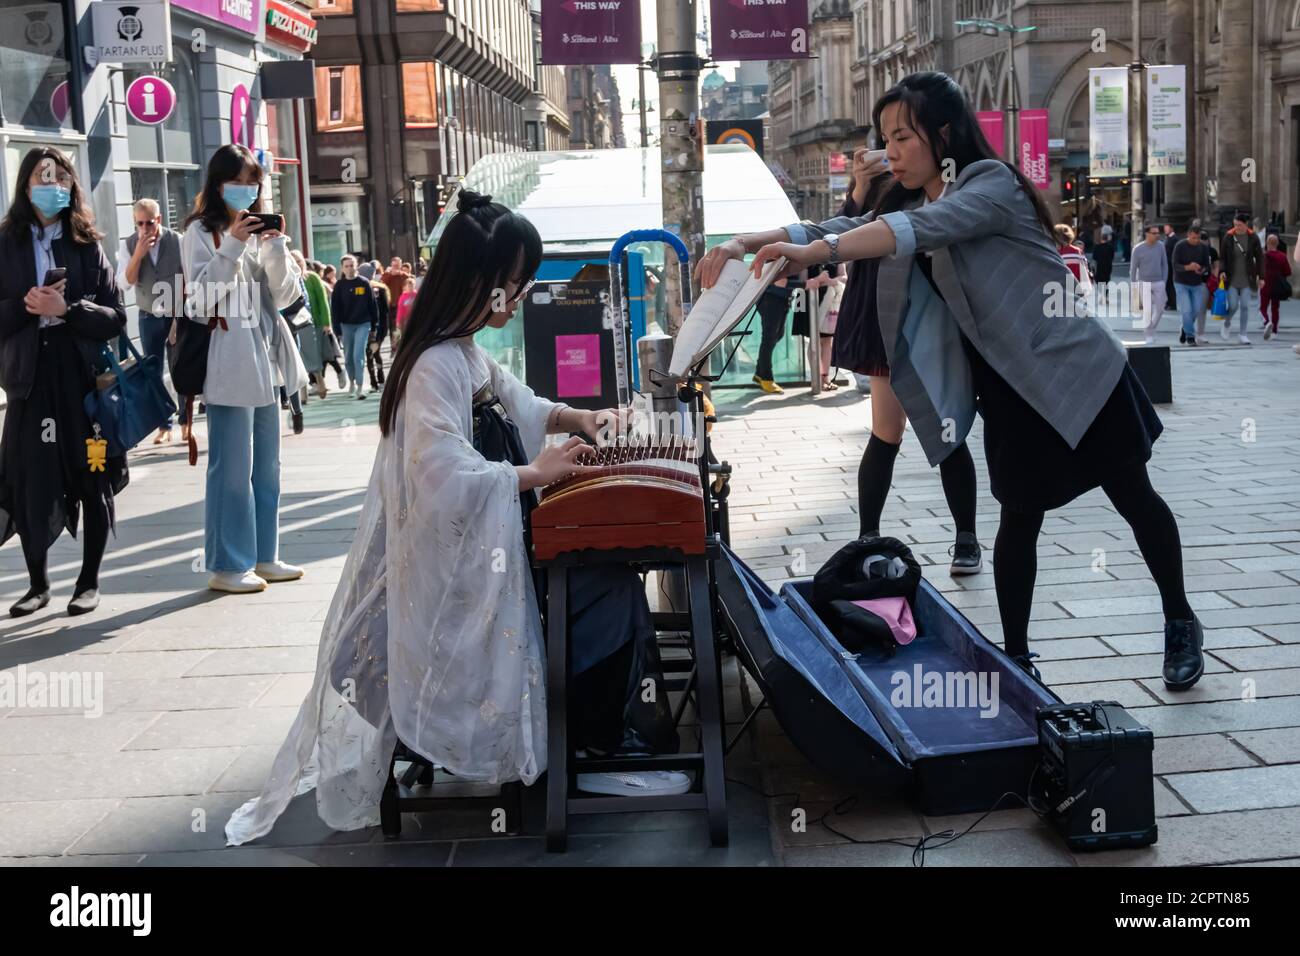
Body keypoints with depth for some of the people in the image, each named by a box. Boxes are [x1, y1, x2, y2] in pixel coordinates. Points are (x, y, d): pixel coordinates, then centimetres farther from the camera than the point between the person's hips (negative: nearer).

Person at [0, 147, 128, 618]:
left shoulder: (86, 245, 4)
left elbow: (116, 318, -1)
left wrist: (67, 309, -15)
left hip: (85, 378, 0)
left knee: (92, 480, 5)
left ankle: (89, 582, 19)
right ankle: (38, 584, 19)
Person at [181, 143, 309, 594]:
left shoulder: (259, 230, 15)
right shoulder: (201, 232, -3)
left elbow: (284, 296, 9)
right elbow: (201, 299, -12)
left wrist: (276, 248, -6)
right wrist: (231, 248, -18)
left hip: (265, 360, 7)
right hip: (228, 364, -7)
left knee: (266, 467, 12)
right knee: (232, 469, -6)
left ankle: (263, 556, 21)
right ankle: (227, 565, 1)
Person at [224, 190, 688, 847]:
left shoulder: (466, 352, 9)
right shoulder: (438, 366, -24)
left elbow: (510, 402, 27)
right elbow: (446, 479, -33)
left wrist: (576, 418, 11)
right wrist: (534, 472, -22)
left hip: (485, 546, 10)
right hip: (463, 570, -10)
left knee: (610, 569, 8)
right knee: (609, 589, -8)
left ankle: (618, 735, 15)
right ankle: (597, 751, 5)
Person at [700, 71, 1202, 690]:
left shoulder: (993, 182, -17)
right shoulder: (907, 205, 9)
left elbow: (925, 227, -35)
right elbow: (837, 229, 0)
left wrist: (813, 253, -45)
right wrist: (741, 246, -16)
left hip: (1076, 372, -6)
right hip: (1010, 391, 6)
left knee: (1134, 498, 8)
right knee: (1019, 516, 5)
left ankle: (1180, 625, 26)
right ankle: (1015, 658, 13)